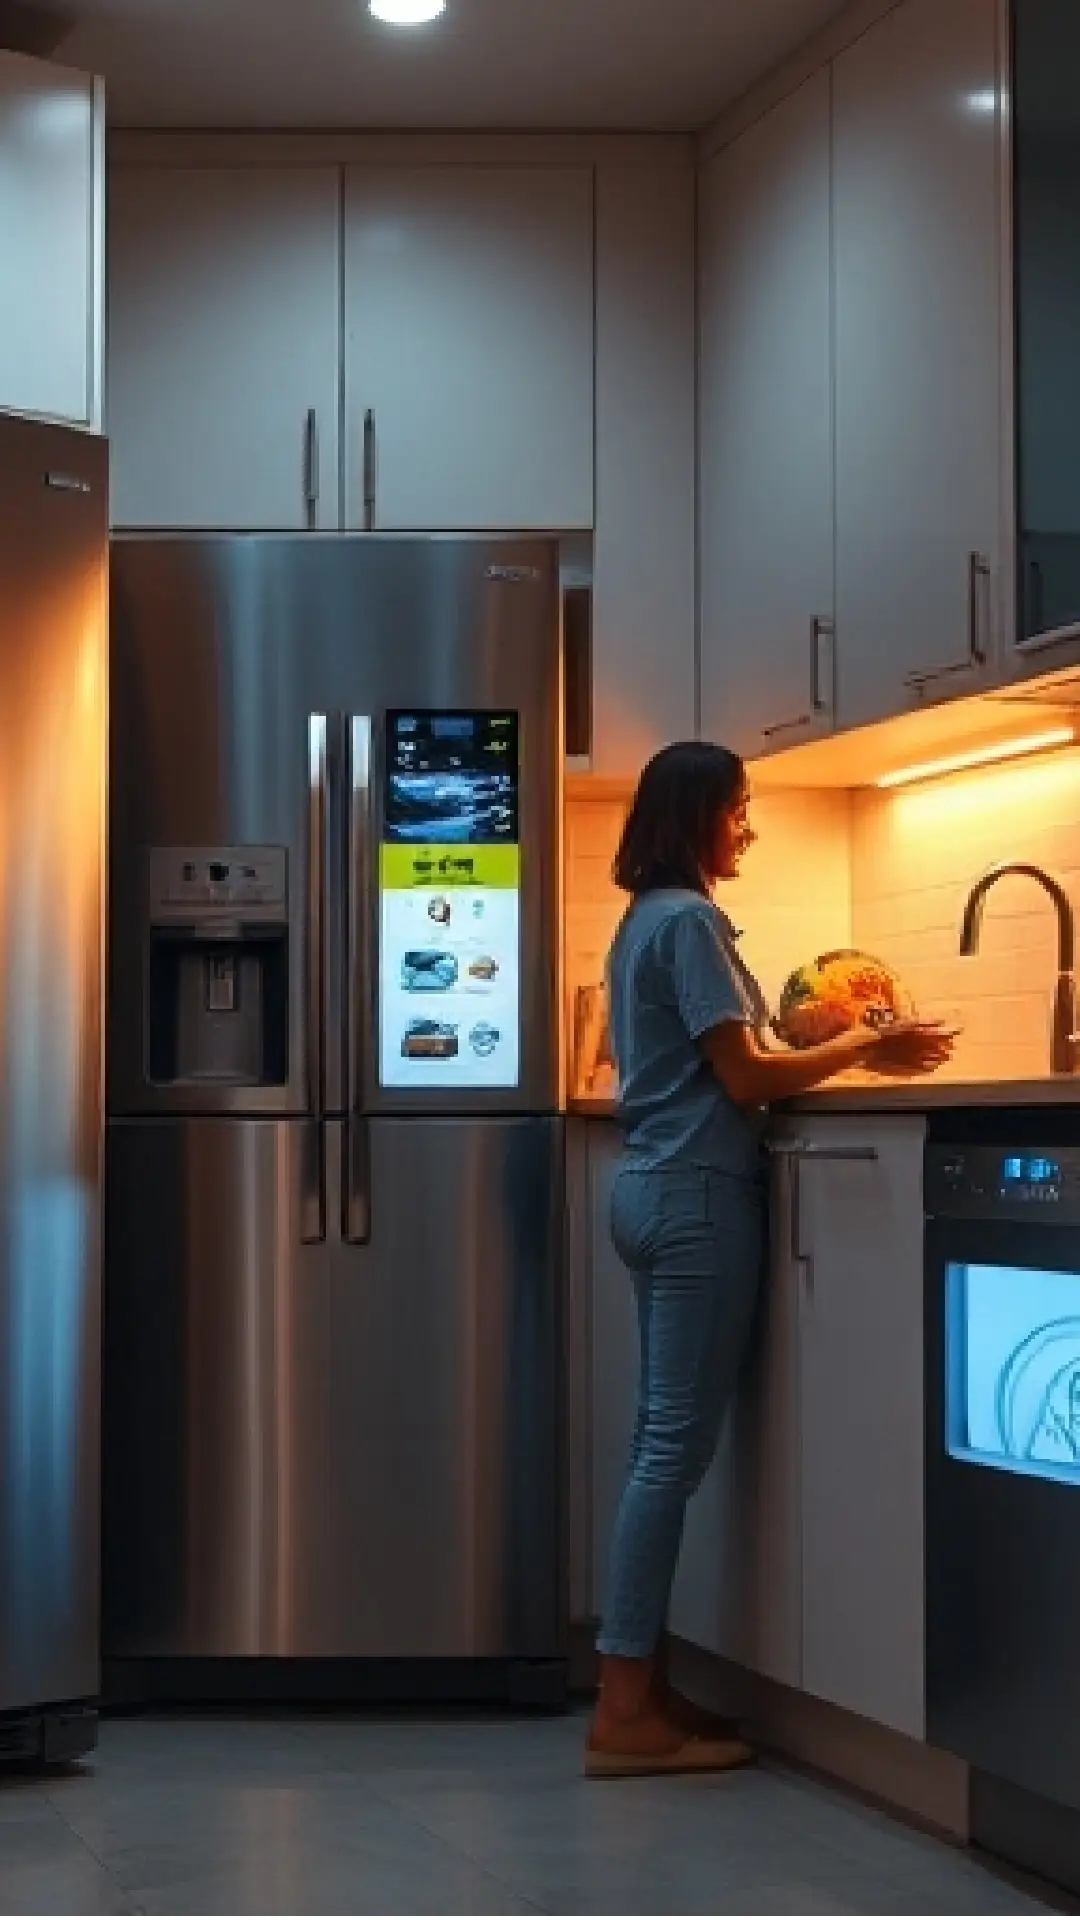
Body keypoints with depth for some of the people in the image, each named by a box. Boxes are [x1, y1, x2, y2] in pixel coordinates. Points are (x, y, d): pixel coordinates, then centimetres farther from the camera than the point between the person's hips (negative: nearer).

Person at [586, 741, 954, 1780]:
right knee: (677, 1444, -9)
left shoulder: (645, 919, 17)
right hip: (697, 1192, -10)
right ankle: (624, 1711, -8)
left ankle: (641, 1684, 13)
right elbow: (743, 1077, -16)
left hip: (654, 1187, 10)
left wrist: (841, 1045, 12)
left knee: (664, 1438, 10)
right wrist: (862, 1048, -6)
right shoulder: (688, 920, -13)